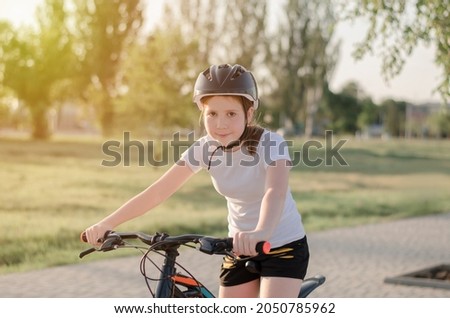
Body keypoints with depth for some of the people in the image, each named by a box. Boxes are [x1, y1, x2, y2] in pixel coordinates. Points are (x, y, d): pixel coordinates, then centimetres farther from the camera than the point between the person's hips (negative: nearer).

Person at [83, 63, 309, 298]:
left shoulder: (270, 144, -23)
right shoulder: (205, 148, -10)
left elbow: (275, 192, -42)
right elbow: (158, 191, -11)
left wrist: (260, 232, -64)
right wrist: (107, 223, -22)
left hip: (284, 246, -5)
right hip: (241, 248, 5)